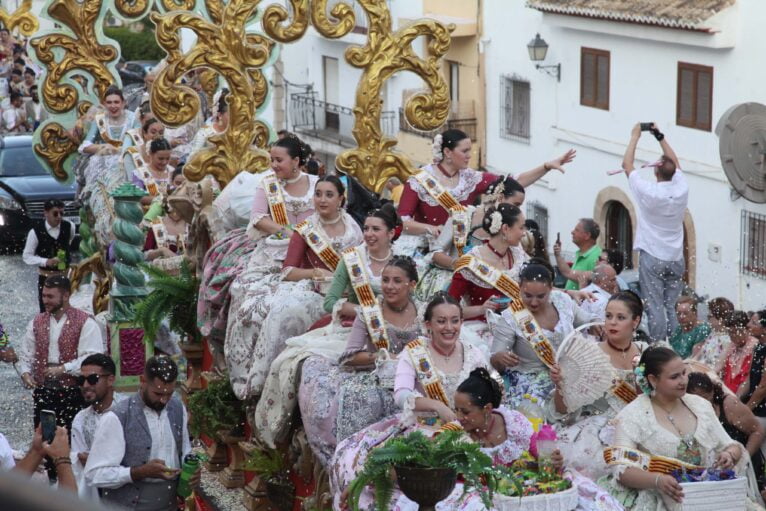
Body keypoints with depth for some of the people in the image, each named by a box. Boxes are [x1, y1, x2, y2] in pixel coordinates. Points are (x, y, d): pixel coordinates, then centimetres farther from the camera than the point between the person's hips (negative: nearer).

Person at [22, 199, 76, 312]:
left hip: (66, 275, 3)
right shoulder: (35, 232, -17)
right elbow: (26, 257, -12)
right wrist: (46, 261, -26)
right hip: (45, 277, -3)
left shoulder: (69, 227, -9)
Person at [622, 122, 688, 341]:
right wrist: (660, 137, 23)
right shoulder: (681, 190, -2)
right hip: (675, 258, 4)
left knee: (655, 308, -6)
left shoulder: (648, 191, -12)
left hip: (652, 257, -4)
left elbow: (627, 164, 1)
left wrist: (635, 136, 11)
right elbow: (675, 162, 18)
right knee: (672, 308, 7)